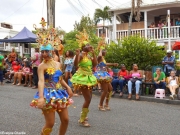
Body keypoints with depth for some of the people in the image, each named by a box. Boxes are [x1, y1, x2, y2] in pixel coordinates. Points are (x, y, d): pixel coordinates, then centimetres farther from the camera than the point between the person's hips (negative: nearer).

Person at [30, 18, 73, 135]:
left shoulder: (57, 64, 7)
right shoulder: (42, 66, -12)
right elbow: (41, 81, -26)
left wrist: (68, 88, 6)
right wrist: (41, 97, -38)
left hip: (59, 93, 6)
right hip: (48, 94, -6)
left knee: (65, 120, 10)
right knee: (50, 124, -4)